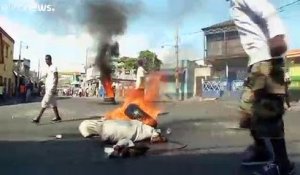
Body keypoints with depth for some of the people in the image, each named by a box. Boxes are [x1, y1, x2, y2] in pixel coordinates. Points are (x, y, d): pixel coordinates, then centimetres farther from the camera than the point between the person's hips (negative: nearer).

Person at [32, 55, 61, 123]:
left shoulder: (53, 67, -9)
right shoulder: (48, 68, 18)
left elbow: (56, 78, -15)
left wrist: (54, 88, -21)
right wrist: (45, 88, 19)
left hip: (51, 88, -10)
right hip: (48, 88, 10)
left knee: (45, 102, -11)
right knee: (53, 103, 11)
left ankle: (38, 118, -11)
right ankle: (57, 117, 17)